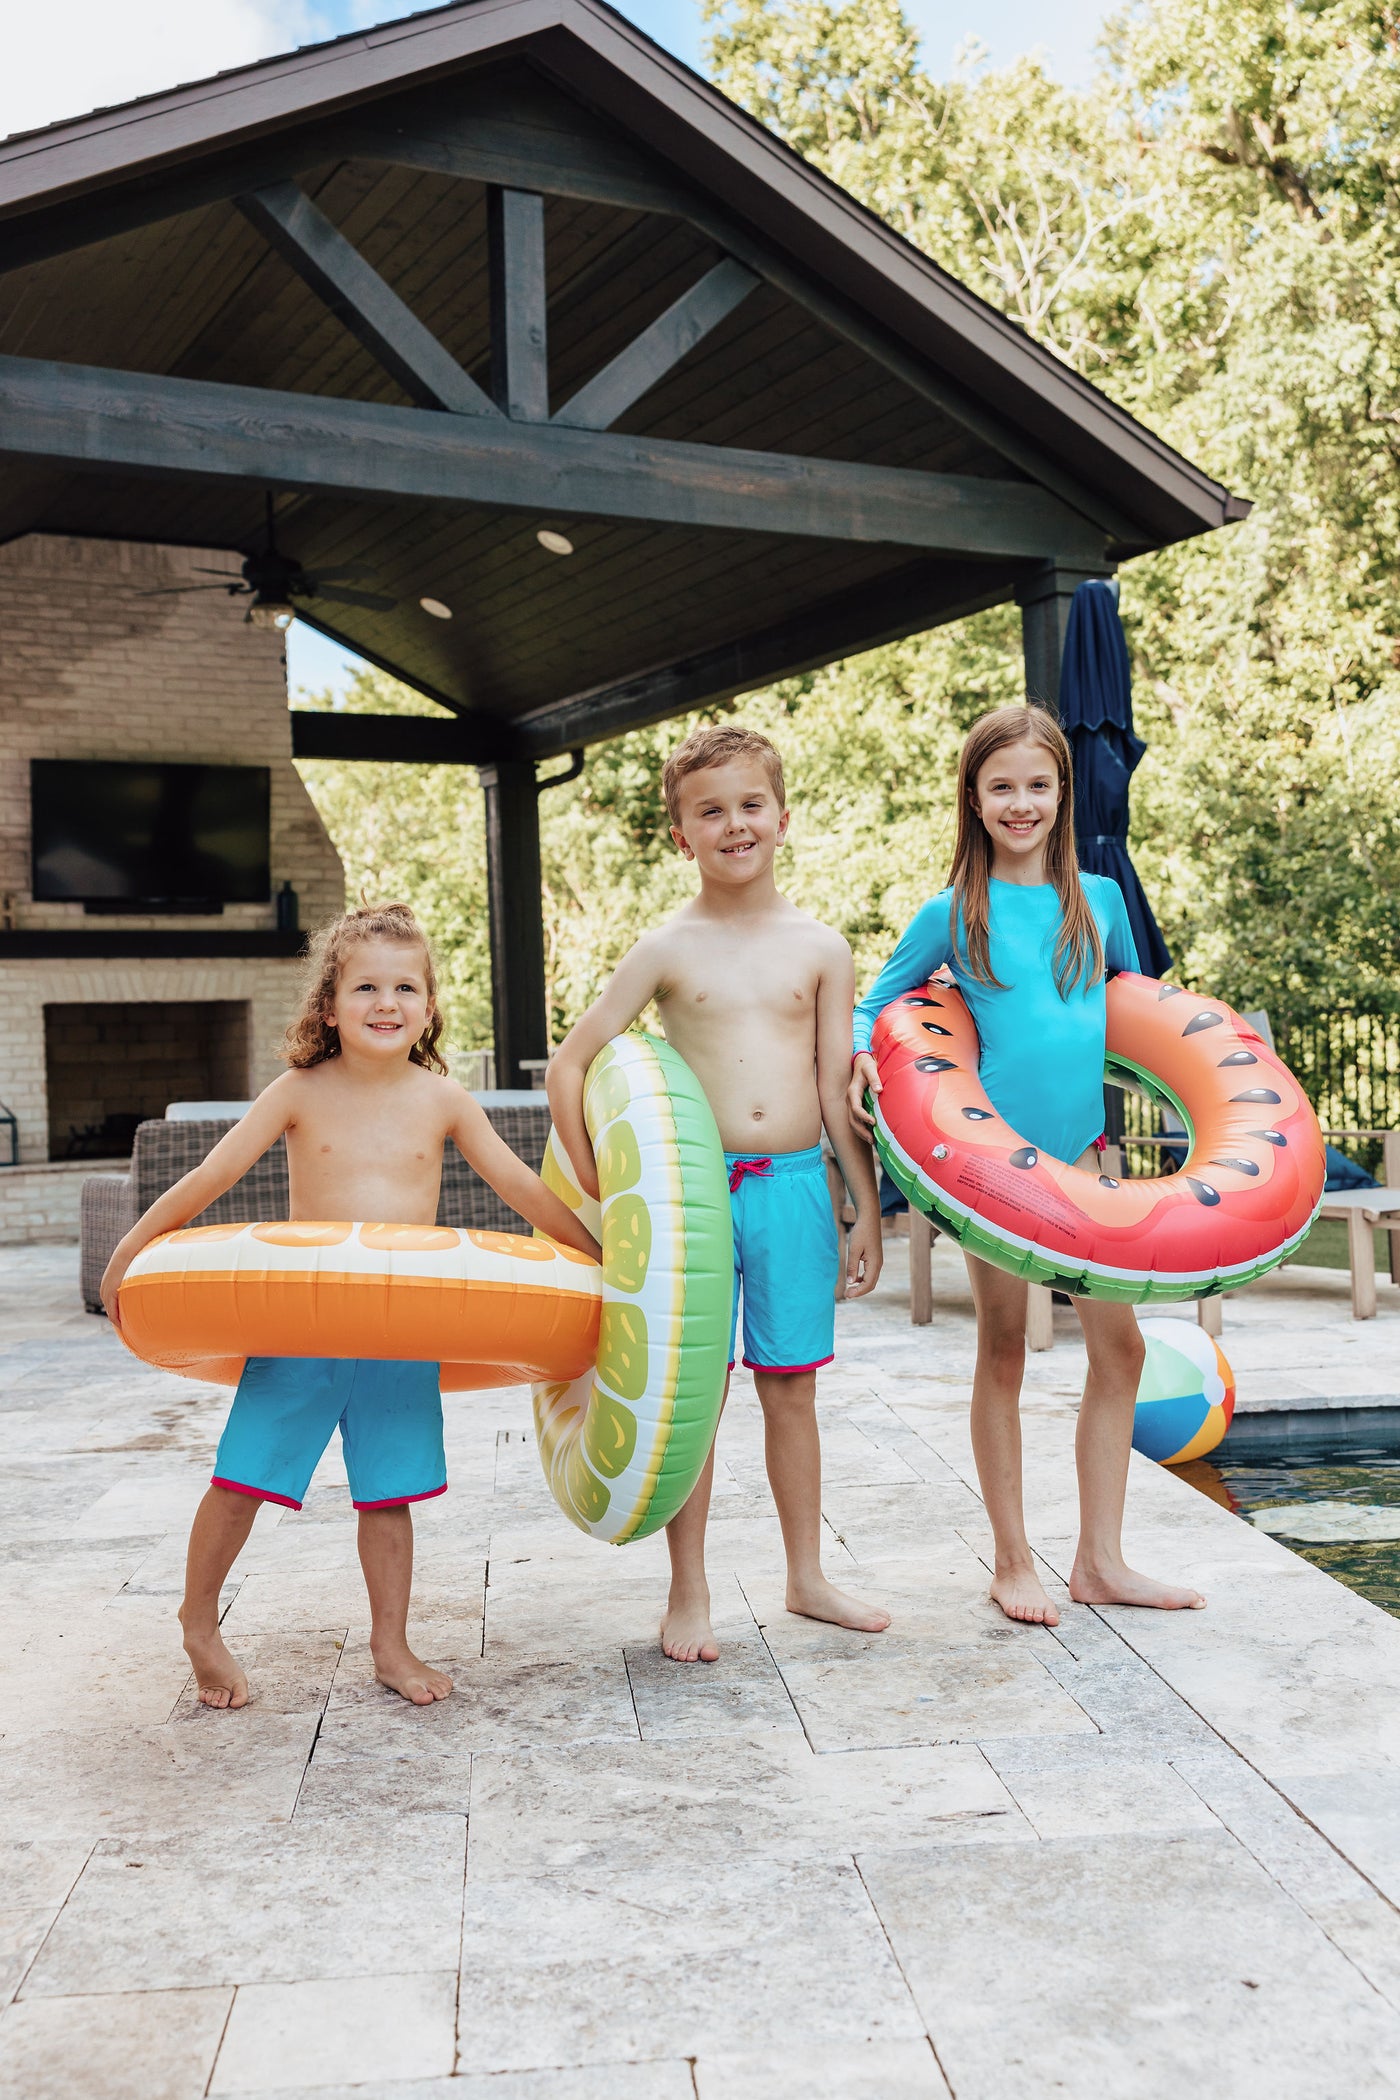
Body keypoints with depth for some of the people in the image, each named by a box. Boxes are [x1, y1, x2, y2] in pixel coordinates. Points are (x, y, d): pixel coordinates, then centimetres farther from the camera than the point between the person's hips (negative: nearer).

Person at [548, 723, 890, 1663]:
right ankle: (689, 1594, 19)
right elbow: (569, 1065, 1)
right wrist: (600, 1191, -4)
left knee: (791, 1386, 12)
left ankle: (808, 1576, 28)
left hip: (796, 1188, 2)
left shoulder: (821, 948, 5)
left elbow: (841, 1090, 6)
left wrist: (866, 1213, 5)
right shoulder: (667, 950, -1)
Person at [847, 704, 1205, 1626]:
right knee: (1004, 1351, 6)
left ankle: (1100, 1560, 20)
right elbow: (872, 1008, 5)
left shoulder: (1100, 897, 8)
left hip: (1082, 1146, 4)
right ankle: (1014, 1562, 19)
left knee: (1120, 1345, 6)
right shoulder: (953, 912, -2)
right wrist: (861, 1060, -14)